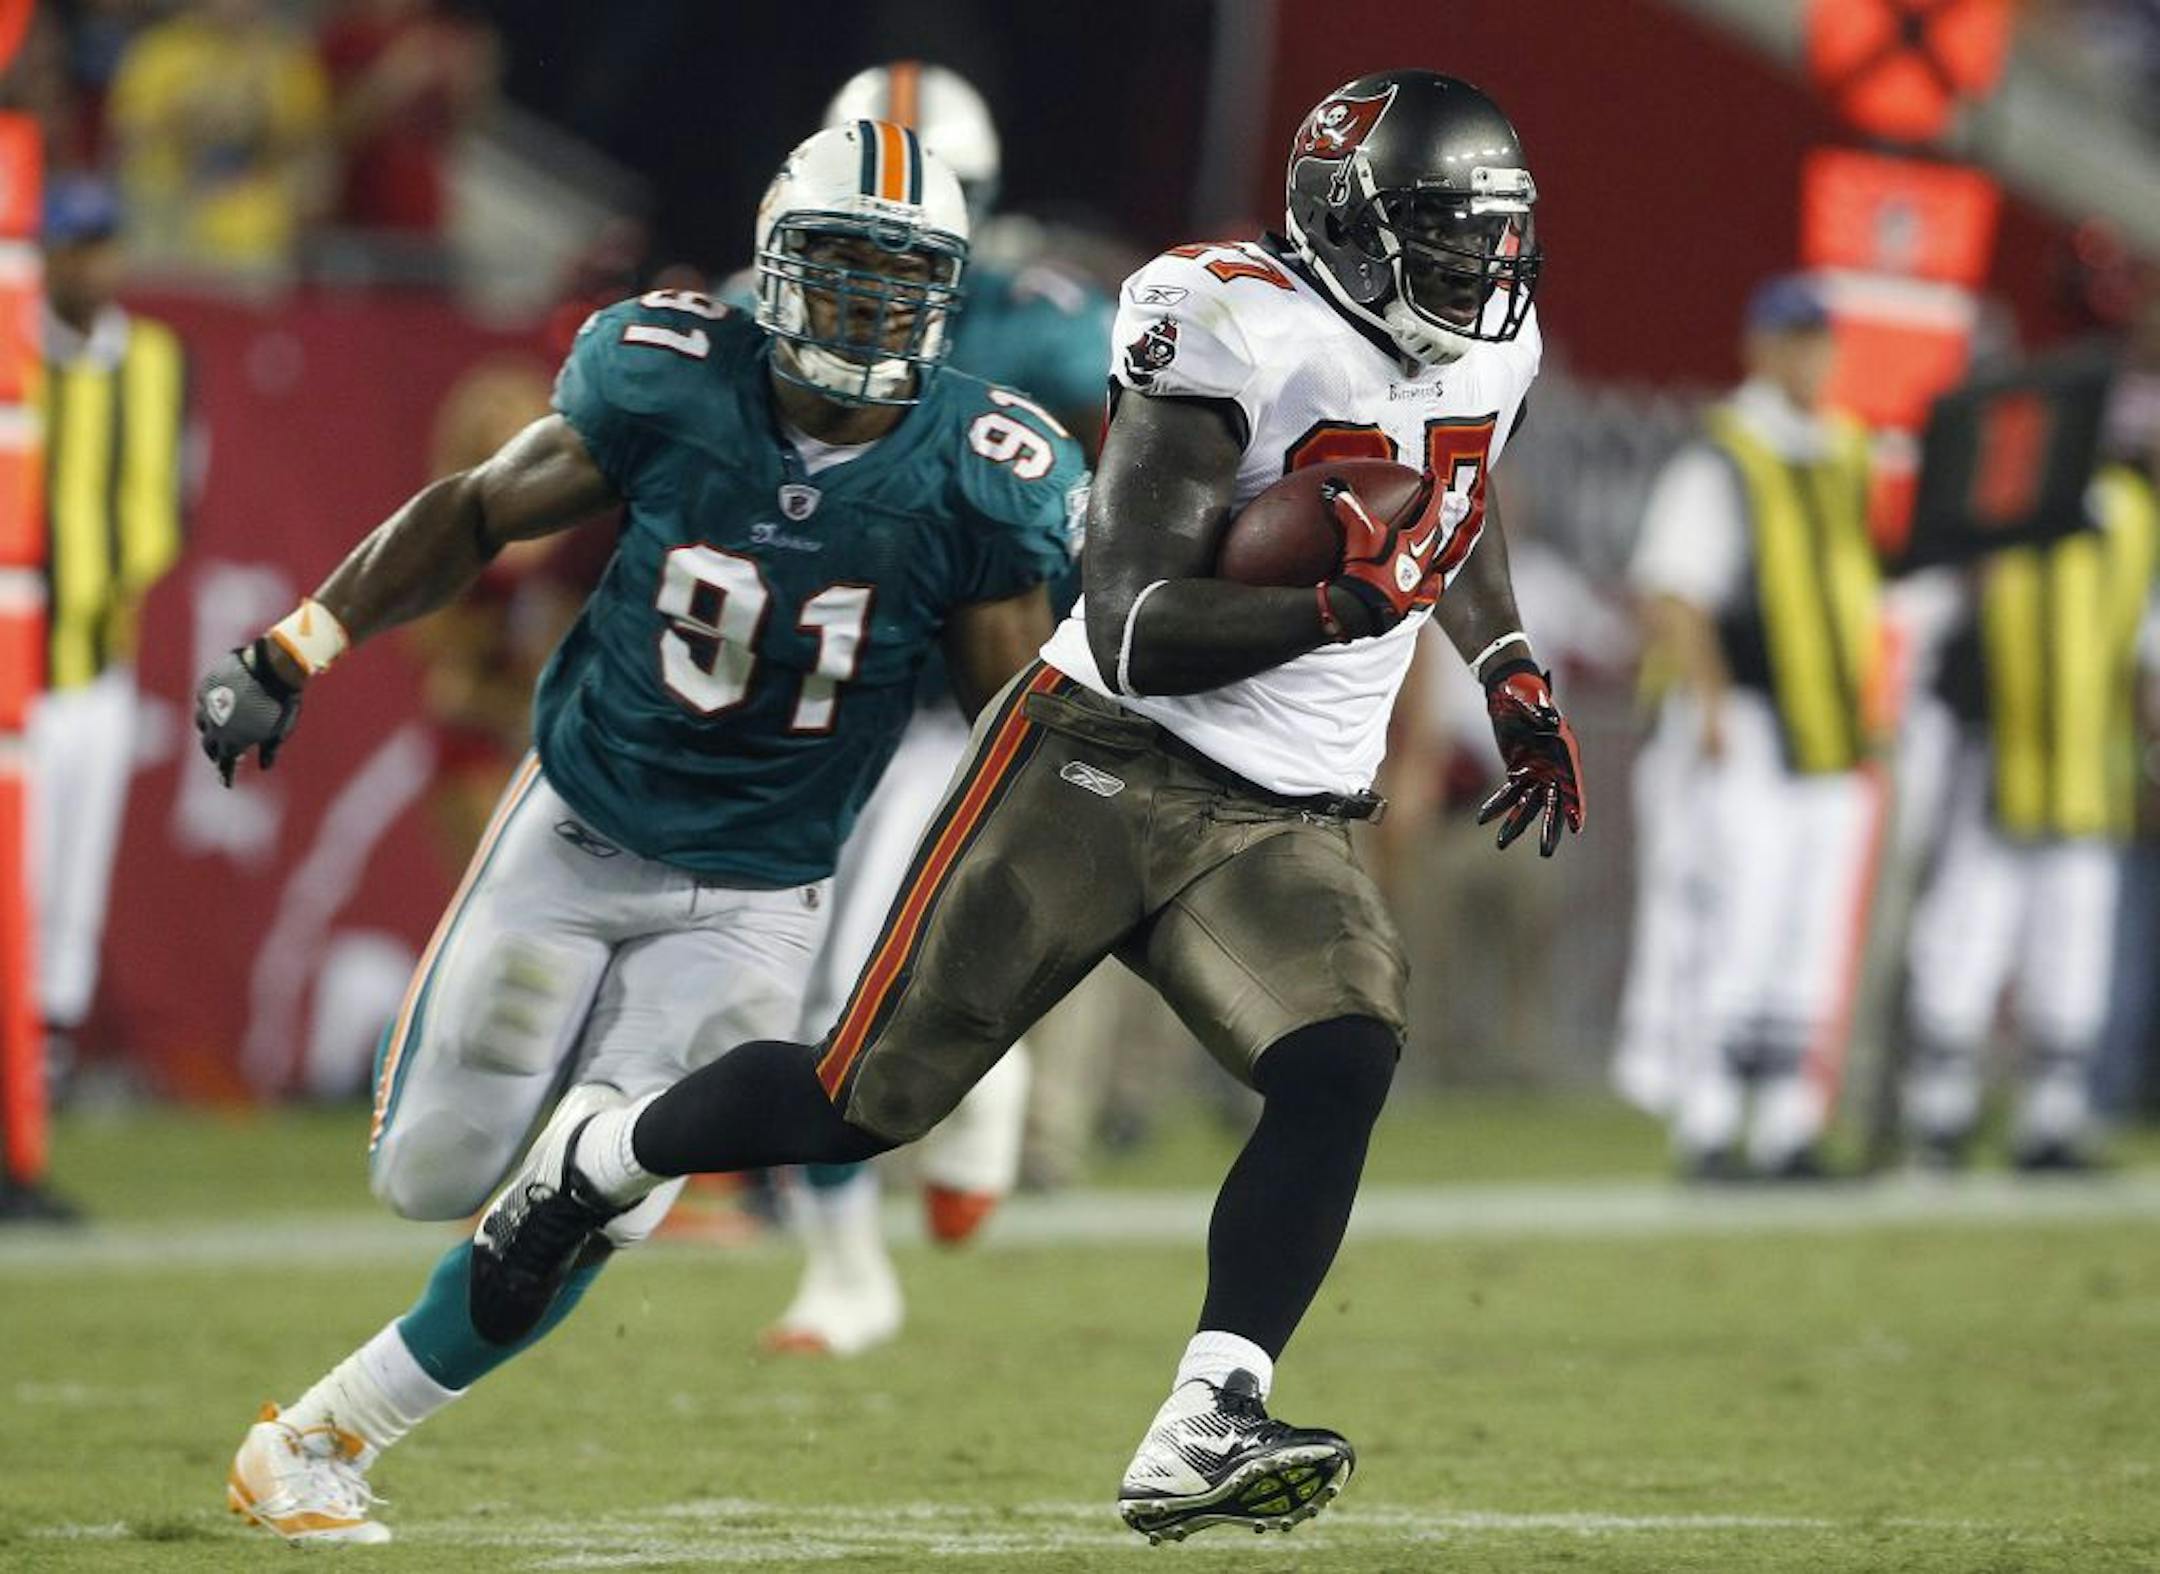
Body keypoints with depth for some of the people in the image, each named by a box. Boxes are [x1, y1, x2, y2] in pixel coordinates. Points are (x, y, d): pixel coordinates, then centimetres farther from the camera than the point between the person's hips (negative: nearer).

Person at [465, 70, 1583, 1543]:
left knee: (1340, 1073, -23)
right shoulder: (1238, 338, -18)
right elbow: (1133, 635, -22)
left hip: (1281, 826, 6)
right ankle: (591, 1164, 25)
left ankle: (1199, 1441, -27)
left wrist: (1516, 680, 26)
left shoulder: (1490, 350, 7)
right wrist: (1343, 604, -32)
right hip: (1102, 762, -6)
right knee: (869, 1100, -3)